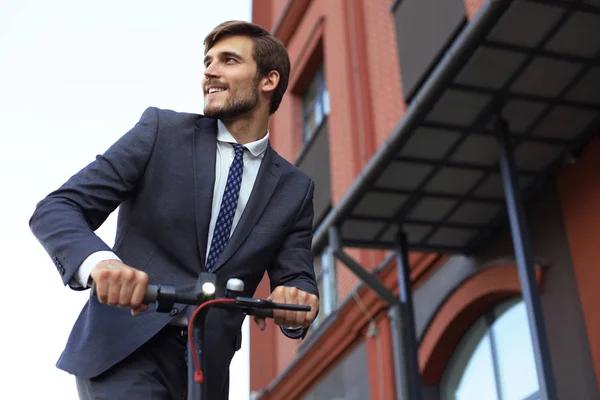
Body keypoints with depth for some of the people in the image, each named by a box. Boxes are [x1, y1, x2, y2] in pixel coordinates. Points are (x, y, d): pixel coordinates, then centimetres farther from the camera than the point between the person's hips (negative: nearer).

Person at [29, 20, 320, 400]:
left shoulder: (294, 188, 6)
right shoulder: (162, 130, -1)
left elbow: (296, 277, 4)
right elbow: (55, 209, -7)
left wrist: (300, 302, -22)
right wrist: (98, 261, -30)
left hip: (207, 364, 4)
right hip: (123, 350, -3)